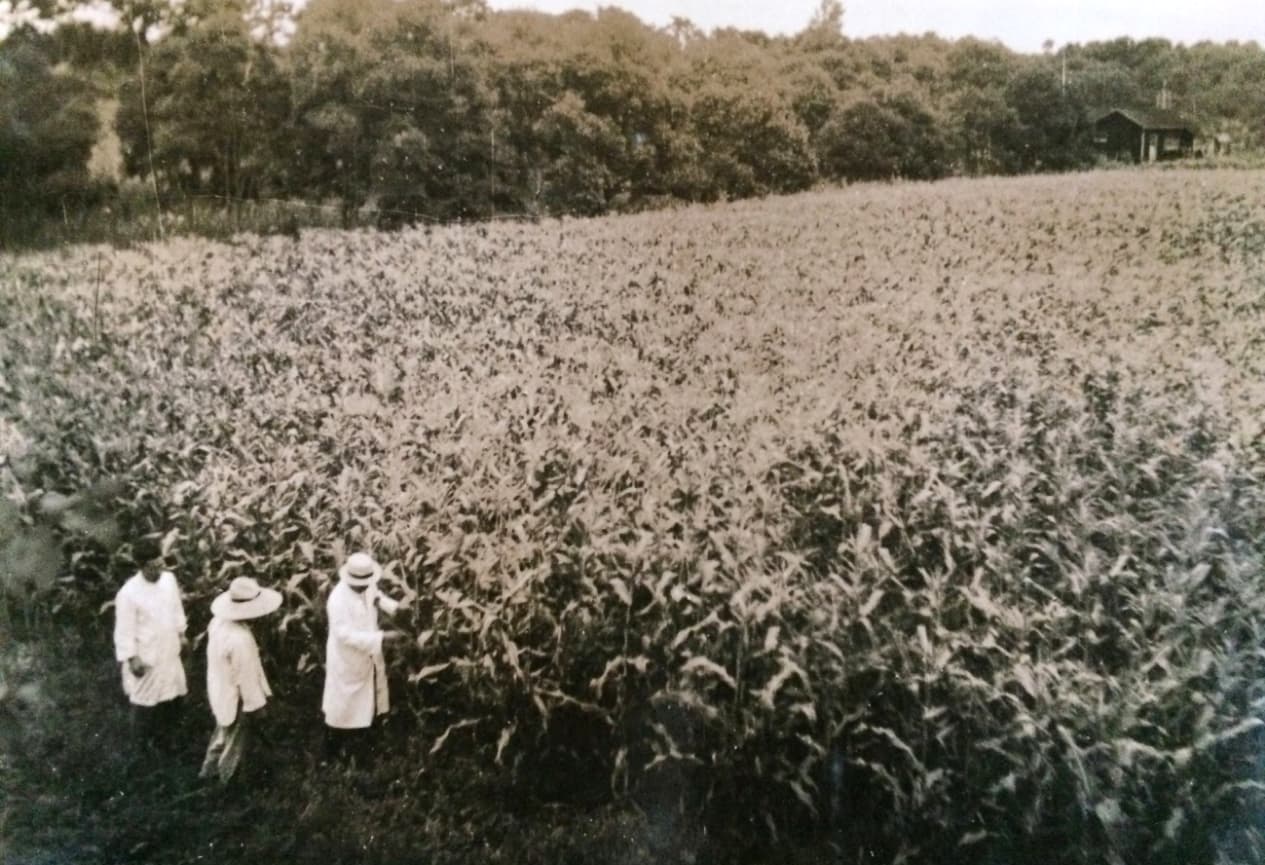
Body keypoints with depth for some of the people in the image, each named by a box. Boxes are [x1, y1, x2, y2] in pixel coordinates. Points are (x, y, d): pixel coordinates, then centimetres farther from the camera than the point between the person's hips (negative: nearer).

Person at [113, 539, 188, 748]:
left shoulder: (169, 579, -10)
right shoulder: (129, 593, -27)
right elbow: (125, 629, -19)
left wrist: (181, 633, 14)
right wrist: (132, 658, -16)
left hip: (169, 649, 6)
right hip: (146, 655, -6)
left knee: (172, 689, 22)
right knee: (146, 695, 15)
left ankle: (167, 727, 46)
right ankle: (148, 735, 40)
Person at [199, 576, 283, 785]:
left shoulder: (219, 621, -12)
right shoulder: (240, 639, -38)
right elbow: (246, 676, -26)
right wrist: (257, 703, -11)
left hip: (219, 688, 8)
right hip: (234, 696, -8)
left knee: (222, 734, 31)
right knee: (233, 742, 17)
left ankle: (209, 769, 49)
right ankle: (228, 781, 37)